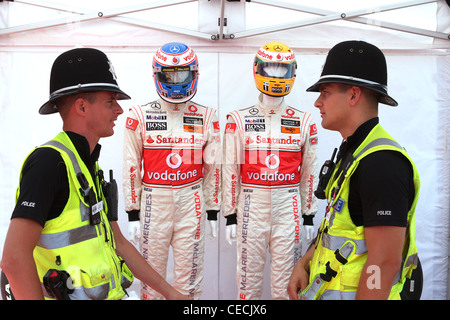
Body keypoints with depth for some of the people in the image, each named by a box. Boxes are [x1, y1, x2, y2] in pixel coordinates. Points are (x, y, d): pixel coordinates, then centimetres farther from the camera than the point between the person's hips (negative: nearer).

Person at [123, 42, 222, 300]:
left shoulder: (206, 117, 3)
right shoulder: (140, 116, -1)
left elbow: (213, 167, 7)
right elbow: (131, 168, 1)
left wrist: (213, 212, 6)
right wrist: (132, 213, 0)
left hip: (191, 202, 1)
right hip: (154, 203, -1)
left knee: (189, 278, 8)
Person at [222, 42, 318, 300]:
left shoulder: (304, 122, 5)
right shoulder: (239, 120, 1)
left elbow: (308, 172, 9)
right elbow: (230, 170, 3)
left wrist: (309, 216, 8)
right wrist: (230, 215, 2)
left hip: (288, 207, 1)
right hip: (252, 207, -1)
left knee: (286, 282, 7)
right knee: (249, 278, 8)